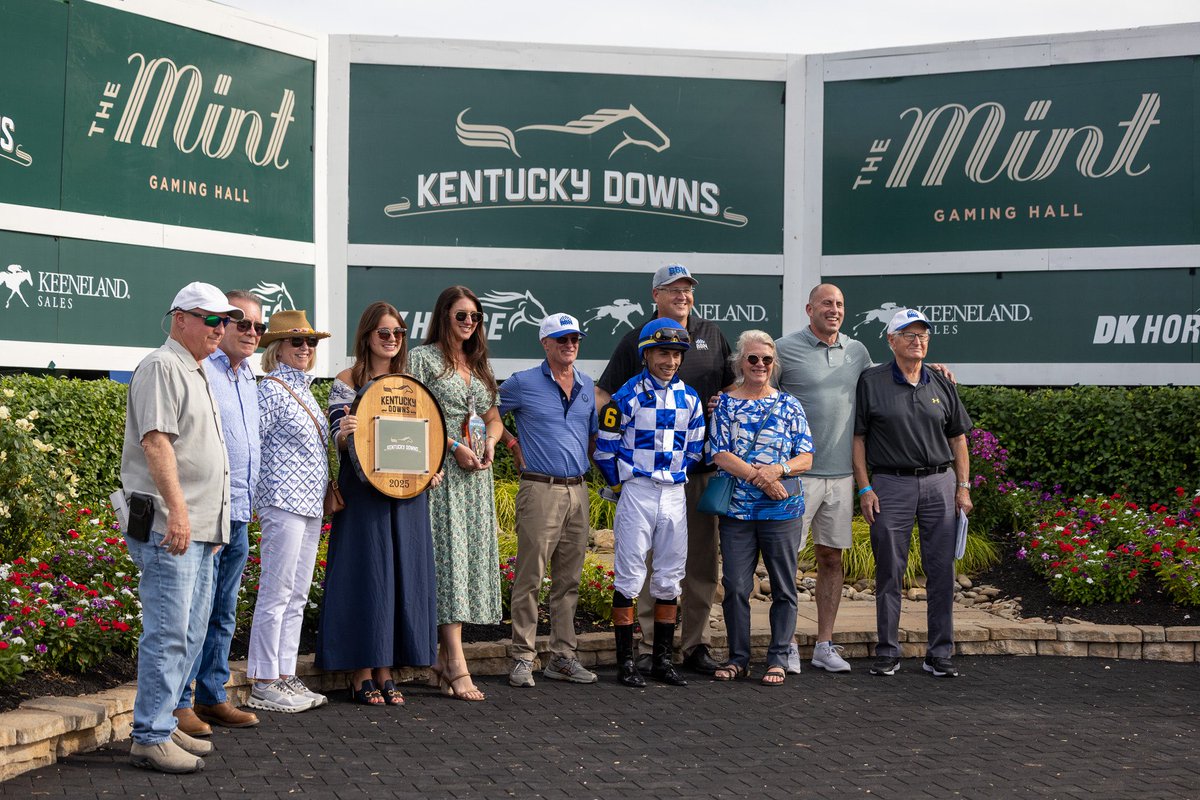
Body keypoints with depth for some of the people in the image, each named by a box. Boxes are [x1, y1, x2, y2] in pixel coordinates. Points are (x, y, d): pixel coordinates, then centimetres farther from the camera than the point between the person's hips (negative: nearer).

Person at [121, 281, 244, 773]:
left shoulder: (196, 372, 21)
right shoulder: (162, 367, -9)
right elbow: (155, 441, -19)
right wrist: (176, 509, -25)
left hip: (199, 527, 10)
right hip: (168, 525, -10)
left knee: (190, 633, 13)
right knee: (168, 633, -9)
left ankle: (164, 724, 22)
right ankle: (149, 739, -4)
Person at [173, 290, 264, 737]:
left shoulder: (248, 378, 18)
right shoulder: (199, 370, -10)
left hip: (239, 515, 9)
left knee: (223, 615, 14)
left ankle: (212, 697, 22)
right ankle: (178, 704, 3)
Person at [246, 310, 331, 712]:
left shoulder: (305, 389, 17)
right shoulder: (271, 389, -8)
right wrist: (271, 488, -14)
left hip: (310, 502, 9)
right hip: (284, 500, -9)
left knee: (297, 596, 11)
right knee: (276, 594, -5)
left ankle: (286, 676, 18)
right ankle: (263, 683, 2)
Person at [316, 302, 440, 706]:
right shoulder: (347, 381, -1)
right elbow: (338, 441, -4)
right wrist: (346, 432, -26)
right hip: (363, 494, -5)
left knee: (403, 574, 5)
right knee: (366, 573, -4)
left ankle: (385, 671, 15)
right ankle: (361, 675, 5)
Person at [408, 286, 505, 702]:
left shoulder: (478, 364, 19)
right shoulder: (423, 358, -1)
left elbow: (494, 419, 23)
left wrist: (490, 442, 1)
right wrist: (454, 445, -16)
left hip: (475, 476, 7)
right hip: (440, 472, -7)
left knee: (468, 559, 4)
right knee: (447, 559, -11)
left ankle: (443, 661, 10)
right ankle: (457, 668, -13)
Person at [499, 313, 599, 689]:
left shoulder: (587, 386, 14)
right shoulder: (522, 384, -2)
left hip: (578, 492, 6)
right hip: (540, 491, -5)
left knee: (568, 580, 9)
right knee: (530, 579, -5)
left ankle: (563, 657, 16)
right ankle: (523, 658, 1)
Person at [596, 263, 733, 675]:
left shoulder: (711, 335, 14)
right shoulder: (636, 340, 4)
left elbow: (732, 387, 22)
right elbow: (604, 394, 2)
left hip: (701, 467, 3)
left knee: (701, 560, 7)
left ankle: (696, 645, 16)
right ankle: (646, 645, 7)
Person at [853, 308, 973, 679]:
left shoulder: (941, 385, 11)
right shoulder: (871, 382, 1)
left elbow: (958, 439, 15)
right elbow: (858, 438, 0)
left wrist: (963, 487, 8)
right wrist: (865, 488, -6)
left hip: (939, 482, 3)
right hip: (890, 485, -3)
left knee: (942, 572, 3)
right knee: (889, 572, 2)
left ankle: (940, 654, 11)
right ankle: (887, 652, 12)